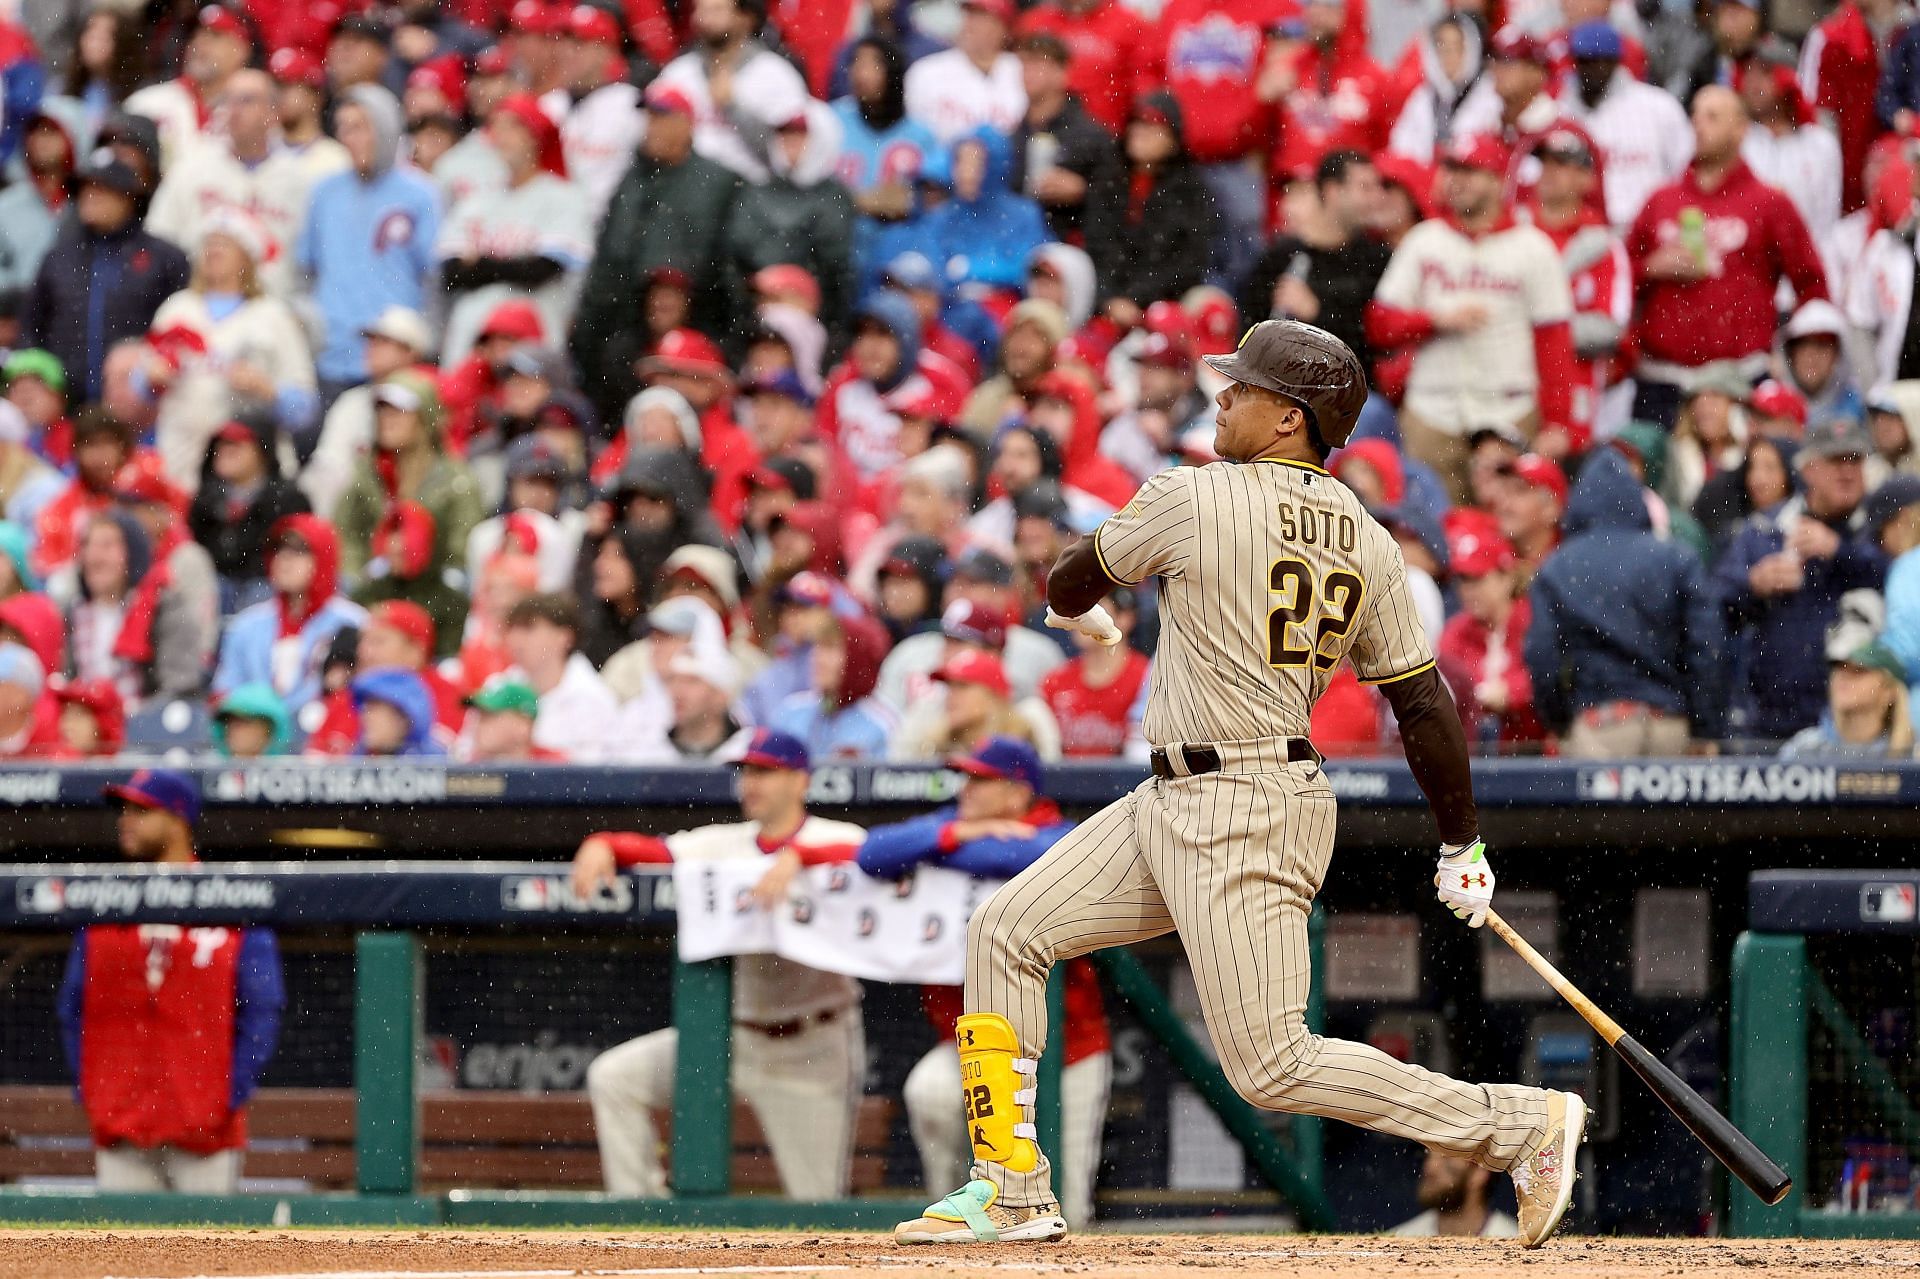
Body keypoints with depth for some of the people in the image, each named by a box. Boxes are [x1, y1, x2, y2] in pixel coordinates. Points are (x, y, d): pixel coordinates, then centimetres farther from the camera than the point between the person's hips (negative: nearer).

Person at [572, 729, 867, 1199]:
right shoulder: (723, 845, 6)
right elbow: (654, 851, -5)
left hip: (817, 1048, -5)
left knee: (819, 1206, -3)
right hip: (736, 1034, 5)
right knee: (614, 1077, -5)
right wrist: (601, 845, -26)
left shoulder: (834, 839, -6)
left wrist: (794, 856, -45)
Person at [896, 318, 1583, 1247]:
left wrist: (1079, 611, 29)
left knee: (1272, 1066, -10)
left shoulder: (1195, 500, -14)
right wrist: (1462, 848, 13)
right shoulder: (1365, 542, 6)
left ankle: (1526, 1125, -8)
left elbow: (1071, 588, 4)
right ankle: (1010, 1194, 12)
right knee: (1006, 933, 10)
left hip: (1243, 821, -10)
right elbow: (1422, 701, 5)